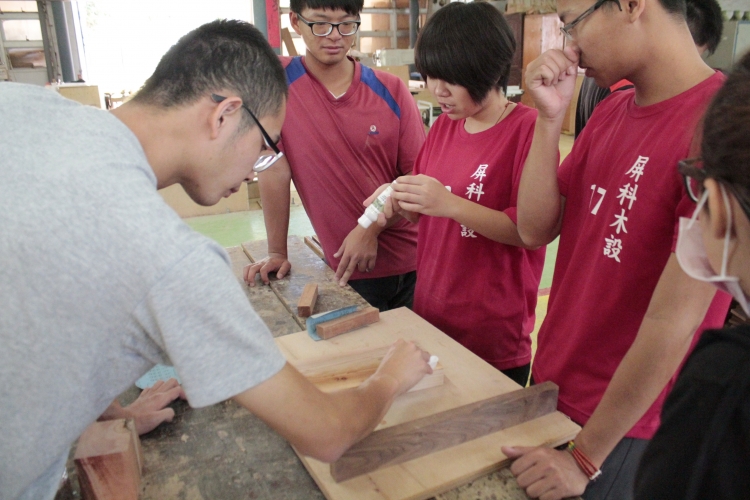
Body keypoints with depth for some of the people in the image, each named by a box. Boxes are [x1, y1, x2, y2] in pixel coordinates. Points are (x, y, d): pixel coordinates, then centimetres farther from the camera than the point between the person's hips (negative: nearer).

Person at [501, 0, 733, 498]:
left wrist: (586, 456, -16)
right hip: (551, 386, 7)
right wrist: (550, 118, -13)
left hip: (625, 426, -6)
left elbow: (674, 322, -23)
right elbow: (536, 229, -1)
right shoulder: (610, 111, 3)